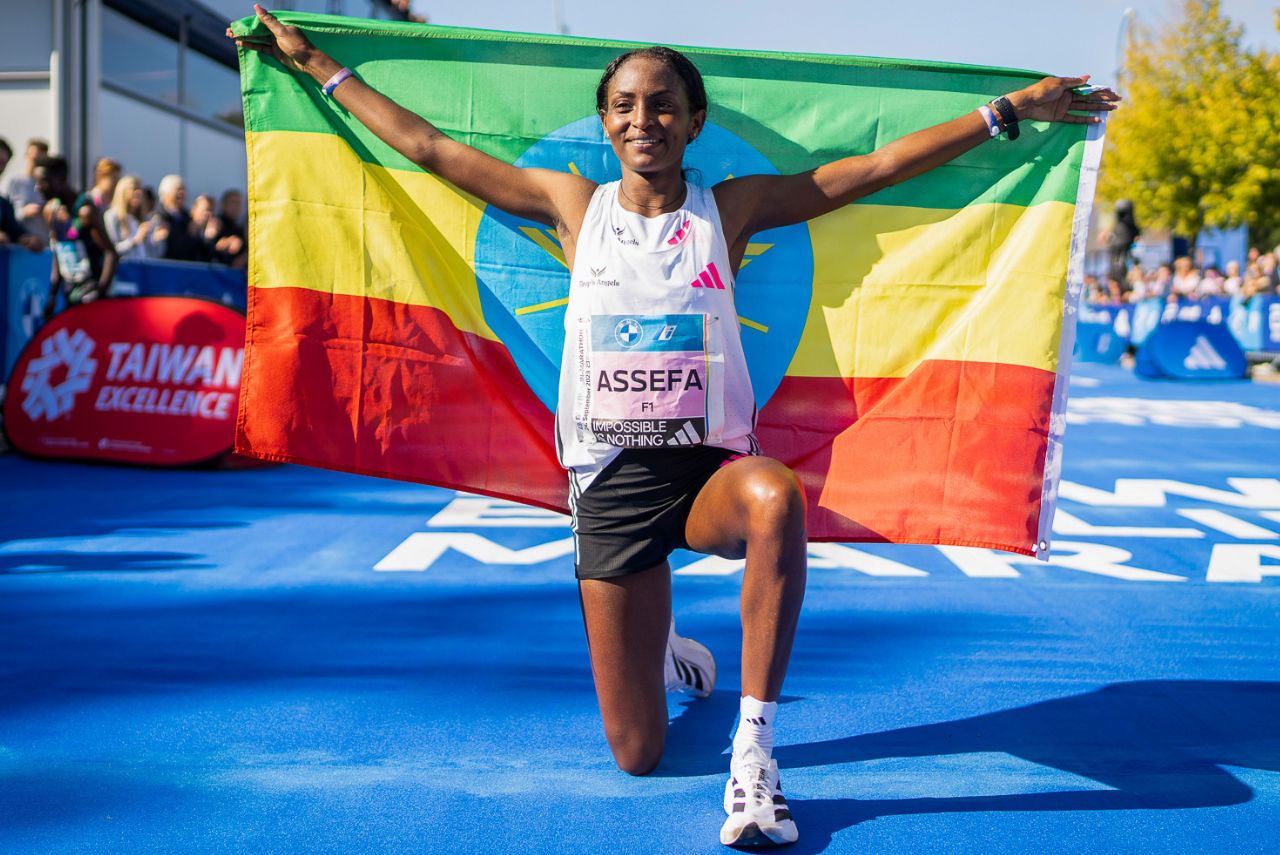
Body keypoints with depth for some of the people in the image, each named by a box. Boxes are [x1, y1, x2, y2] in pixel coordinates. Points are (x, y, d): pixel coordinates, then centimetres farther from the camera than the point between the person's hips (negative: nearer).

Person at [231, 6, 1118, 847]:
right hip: (611, 479, 1)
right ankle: (672, 658, 41)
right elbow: (429, 146, 10)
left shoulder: (732, 207, 2)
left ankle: (753, 752, -26)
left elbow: (881, 164, 0)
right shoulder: (574, 205, 3)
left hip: (711, 468, 0)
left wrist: (1010, 109, -1)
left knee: (777, 497, -41)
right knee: (637, 755, 2)